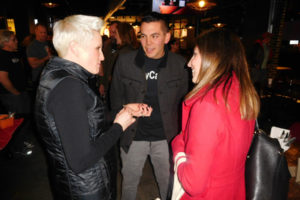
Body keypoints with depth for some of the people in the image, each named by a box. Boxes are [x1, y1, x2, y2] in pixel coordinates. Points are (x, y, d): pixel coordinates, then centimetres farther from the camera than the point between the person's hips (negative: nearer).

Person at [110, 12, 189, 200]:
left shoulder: (180, 64, -6)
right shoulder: (124, 61, -7)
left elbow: (182, 101, 3)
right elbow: (116, 96, 4)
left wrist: (179, 133, 1)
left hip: (166, 137, 0)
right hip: (133, 136, 0)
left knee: (169, 184, 20)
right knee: (129, 183, 21)